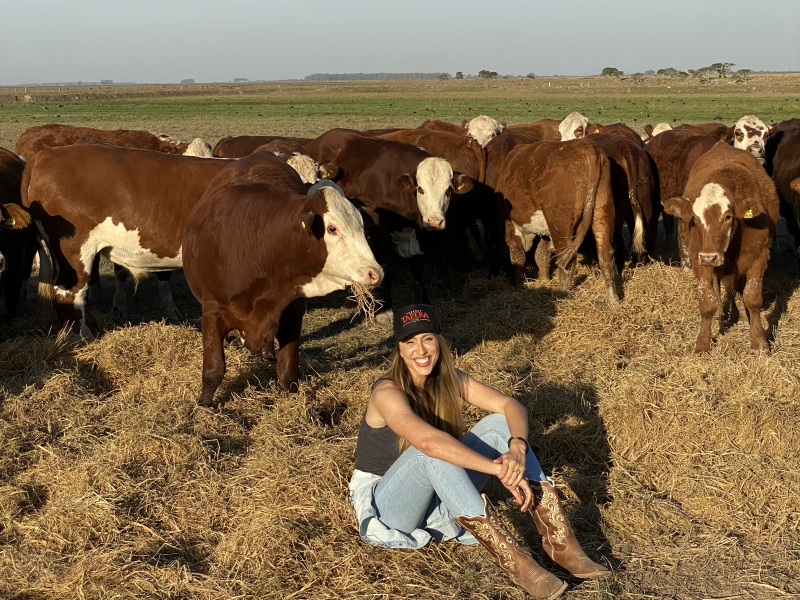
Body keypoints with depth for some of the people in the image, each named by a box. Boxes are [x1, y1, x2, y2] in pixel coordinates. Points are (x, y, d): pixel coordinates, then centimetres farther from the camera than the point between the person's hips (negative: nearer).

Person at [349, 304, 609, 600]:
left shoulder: (449, 379, -4)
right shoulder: (388, 392, -24)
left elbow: (511, 406, -12)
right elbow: (428, 442, -42)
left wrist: (517, 448, -34)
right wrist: (500, 470, -45)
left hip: (439, 498, 6)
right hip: (386, 506, -6)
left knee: (500, 424, -13)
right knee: (431, 451, -37)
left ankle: (561, 544, -22)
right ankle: (515, 562, -41)